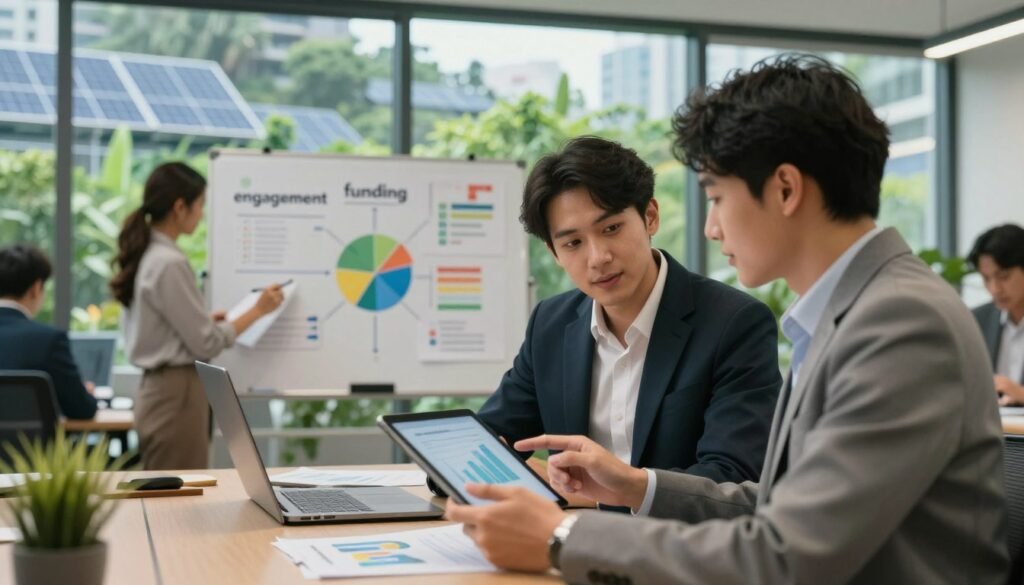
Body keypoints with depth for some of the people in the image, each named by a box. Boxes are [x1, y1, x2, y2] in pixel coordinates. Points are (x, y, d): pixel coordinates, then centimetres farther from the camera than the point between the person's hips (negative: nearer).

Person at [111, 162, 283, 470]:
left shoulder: (144, 255, 10)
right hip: (177, 395, -10)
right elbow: (206, 344, -15)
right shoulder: (170, 263, -18)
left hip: (159, 389, 10)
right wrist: (257, 310, -5)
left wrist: (207, 318, 14)